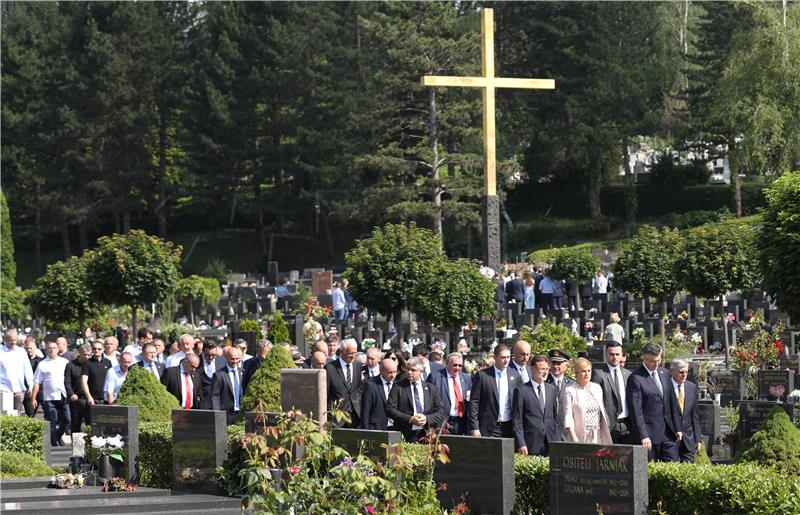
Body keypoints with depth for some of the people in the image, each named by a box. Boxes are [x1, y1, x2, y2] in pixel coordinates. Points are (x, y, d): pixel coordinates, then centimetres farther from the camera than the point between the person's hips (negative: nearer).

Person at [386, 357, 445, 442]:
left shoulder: (431, 388, 12)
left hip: (426, 435, 2)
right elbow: (389, 409, -4)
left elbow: (441, 413, 9)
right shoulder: (398, 387, 6)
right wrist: (410, 419, -13)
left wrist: (427, 419, -11)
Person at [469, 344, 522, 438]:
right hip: (489, 428, -3)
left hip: (509, 427, 3)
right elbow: (474, 402, -2)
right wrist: (474, 428, -7)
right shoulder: (482, 376, -2)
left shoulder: (515, 376, 7)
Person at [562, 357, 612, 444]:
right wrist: (573, 436, -16)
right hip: (580, 437, -4)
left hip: (597, 437, 4)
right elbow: (568, 415, -6)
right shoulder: (569, 390, -1)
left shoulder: (597, 388, 14)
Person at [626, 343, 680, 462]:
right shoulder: (635, 378, -11)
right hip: (649, 433, -6)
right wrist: (643, 436, -18)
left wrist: (677, 428, 13)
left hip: (668, 433, 6)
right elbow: (636, 410, -14)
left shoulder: (664, 374, 11)